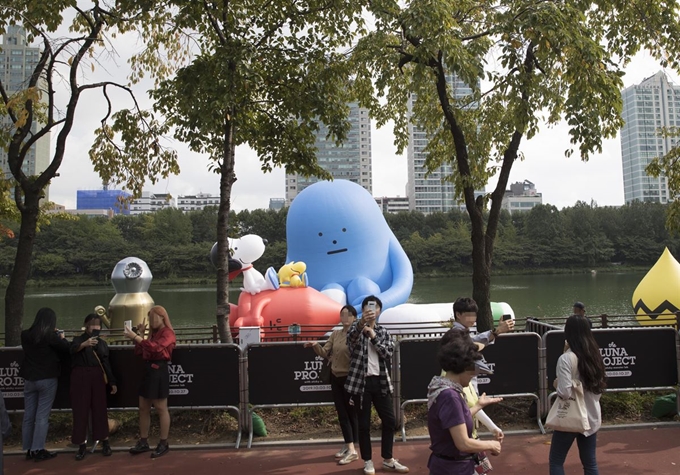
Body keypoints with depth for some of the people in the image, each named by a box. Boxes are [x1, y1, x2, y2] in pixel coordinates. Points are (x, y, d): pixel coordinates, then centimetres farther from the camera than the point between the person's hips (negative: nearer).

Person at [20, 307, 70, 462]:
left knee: (28, 416, 11)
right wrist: (61, 338, 11)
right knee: (42, 416, 1)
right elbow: (66, 349, -6)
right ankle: (38, 450, 3)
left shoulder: (25, 335, 0)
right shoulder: (50, 335, -15)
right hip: (47, 379, -5)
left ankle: (29, 450, 18)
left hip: (29, 379, 5)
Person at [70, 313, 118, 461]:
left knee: (99, 408, 6)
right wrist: (84, 344, -42)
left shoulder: (102, 343, 14)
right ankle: (82, 445, 8)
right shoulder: (78, 340, 4)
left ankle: (105, 442, 14)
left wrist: (112, 382, 7)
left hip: (97, 376, 2)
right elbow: (72, 349, -20)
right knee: (80, 409, 0)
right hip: (80, 376, -2)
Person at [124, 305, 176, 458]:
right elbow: (139, 352, 15)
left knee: (161, 409, -1)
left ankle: (164, 444, 8)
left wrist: (136, 337, -25)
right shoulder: (153, 333, 16)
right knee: (143, 408, 12)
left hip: (159, 372, -9)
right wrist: (140, 334, 8)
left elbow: (156, 348, -26)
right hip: (148, 371, 9)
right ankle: (143, 442, 23)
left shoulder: (167, 333, -9)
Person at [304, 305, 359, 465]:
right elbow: (325, 353, 3)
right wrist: (315, 346, -14)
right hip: (336, 378, 6)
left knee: (351, 413, 3)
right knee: (342, 414, 11)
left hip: (350, 378, -6)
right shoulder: (335, 334, 7)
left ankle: (351, 449, 10)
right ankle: (349, 447, 21)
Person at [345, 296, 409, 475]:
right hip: (361, 381, -4)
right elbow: (351, 338, -27)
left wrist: (373, 336, -13)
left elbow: (388, 353, -3)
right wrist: (362, 322, -46)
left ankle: (388, 459, 23)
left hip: (380, 381, 4)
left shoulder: (383, 332, 11)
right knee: (364, 423, 4)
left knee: (389, 420, 8)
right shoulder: (356, 328, -1)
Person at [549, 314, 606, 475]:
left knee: (556, 461, 7)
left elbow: (565, 392, -24)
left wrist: (556, 384, -5)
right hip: (591, 417, 7)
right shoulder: (594, 355, 3)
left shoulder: (566, 359, -20)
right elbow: (600, 387, 11)